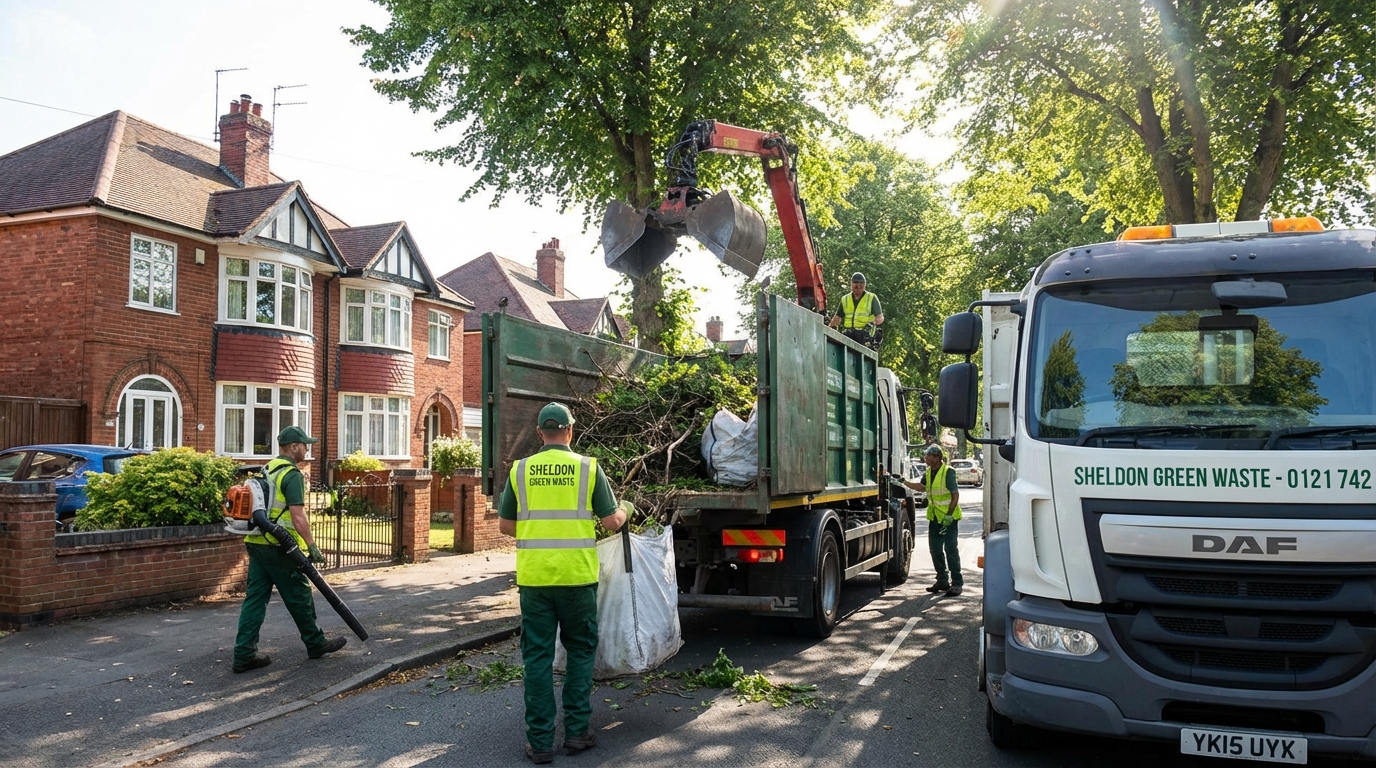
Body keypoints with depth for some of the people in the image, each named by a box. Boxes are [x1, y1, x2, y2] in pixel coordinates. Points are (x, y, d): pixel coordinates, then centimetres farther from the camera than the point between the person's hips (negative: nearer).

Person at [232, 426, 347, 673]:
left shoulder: (267, 470, 16)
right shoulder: (292, 474, -13)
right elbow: (297, 515, -21)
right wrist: (312, 546, -18)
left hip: (256, 542, 9)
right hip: (279, 547, -9)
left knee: (255, 597, 7)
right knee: (299, 597, 5)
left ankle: (244, 654, 5)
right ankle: (316, 643, 18)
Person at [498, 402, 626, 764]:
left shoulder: (521, 470, 2)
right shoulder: (588, 467, -2)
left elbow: (505, 525, 9)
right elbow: (611, 522, 1)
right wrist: (624, 514, 23)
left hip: (534, 576, 1)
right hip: (577, 575, -1)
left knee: (537, 656, 8)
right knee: (581, 651, 15)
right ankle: (576, 731, 18)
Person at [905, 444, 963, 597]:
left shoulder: (948, 472, -16)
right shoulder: (928, 472, 7)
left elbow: (955, 494, -18)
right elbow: (923, 487, 26)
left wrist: (949, 515, -22)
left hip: (949, 517, -8)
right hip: (934, 517, 8)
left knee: (951, 549, -5)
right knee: (935, 549, 10)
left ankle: (957, 583, 2)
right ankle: (942, 581, 21)